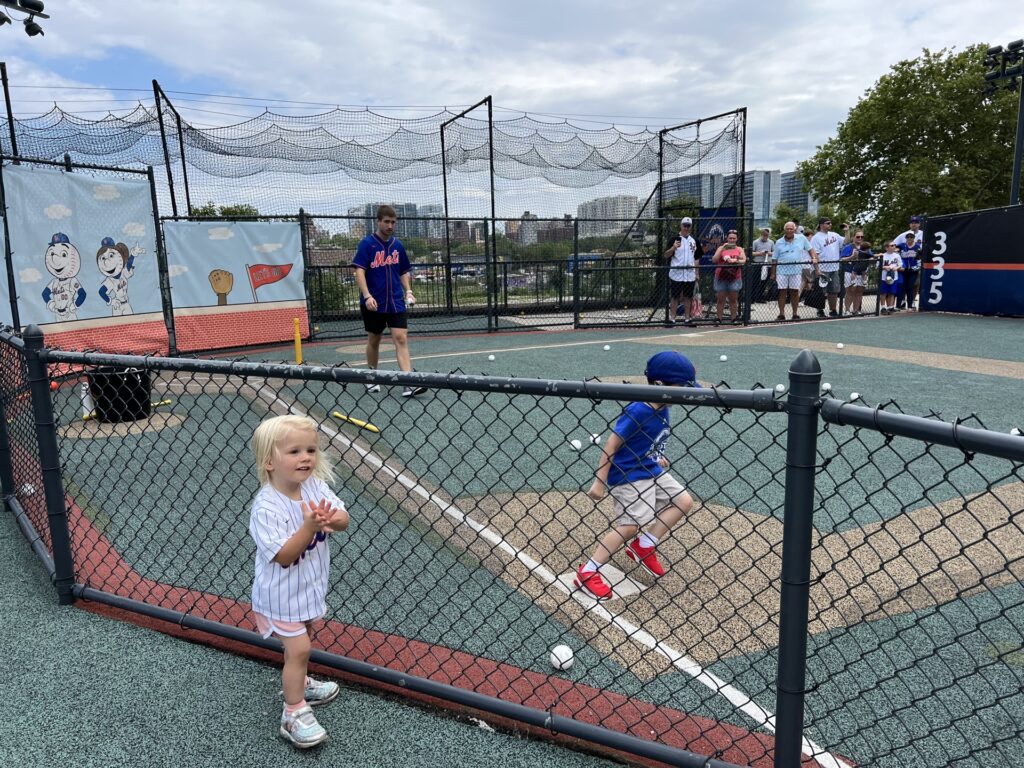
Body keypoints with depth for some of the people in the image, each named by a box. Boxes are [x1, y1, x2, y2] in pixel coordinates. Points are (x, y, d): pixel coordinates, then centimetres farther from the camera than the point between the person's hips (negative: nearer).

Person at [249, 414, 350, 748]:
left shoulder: (315, 486, -12)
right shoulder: (266, 508, -30)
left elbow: (344, 518, -13)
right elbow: (284, 556, -31)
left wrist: (333, 519, -35)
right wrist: (310, 526, -43)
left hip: (309, 586, 7)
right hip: (282, 595, -7)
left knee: (300, 642, 26)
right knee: (299, 649, -1)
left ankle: (299, 684, 49)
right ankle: (295, 714, 16)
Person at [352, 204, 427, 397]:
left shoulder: (398, 245, 7)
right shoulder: (367, 243, -6)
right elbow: (360, 272, -13)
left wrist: (408, 291, 1)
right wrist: (367, 296, -25)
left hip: (395, 302, 3)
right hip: (373, 303, -2)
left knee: (401, 338, -10)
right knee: (374, 340, 11)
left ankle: (409, 384, -16)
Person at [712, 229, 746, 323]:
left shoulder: (739, 249, 9)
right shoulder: (721, 248, 8)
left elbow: (744, 260, -4)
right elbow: (714, 260, -4)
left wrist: (735, 261, -22)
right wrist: (722, 248, -11)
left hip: (734, 278, 1)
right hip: (721, 277, 0)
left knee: (733, 300, 4)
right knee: (720, 300, 0)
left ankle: (734, 319, 9)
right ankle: (719, 319, 4)